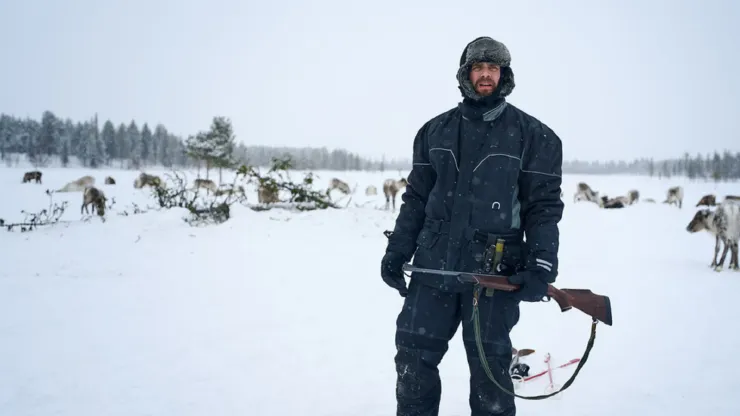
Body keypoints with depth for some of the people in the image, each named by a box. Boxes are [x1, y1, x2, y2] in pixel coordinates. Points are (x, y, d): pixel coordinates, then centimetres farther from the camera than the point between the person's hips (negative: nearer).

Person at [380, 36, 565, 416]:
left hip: (495, 274, -3)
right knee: (413, 356, 6)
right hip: (433, 267, 3)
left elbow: (544, 206, -2)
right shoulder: (435, 131, 10)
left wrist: (541, 266, -14)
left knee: (488, 367, 6)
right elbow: (416, 198, 13)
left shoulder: (532, 135, 1)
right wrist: (397, 251, 6)